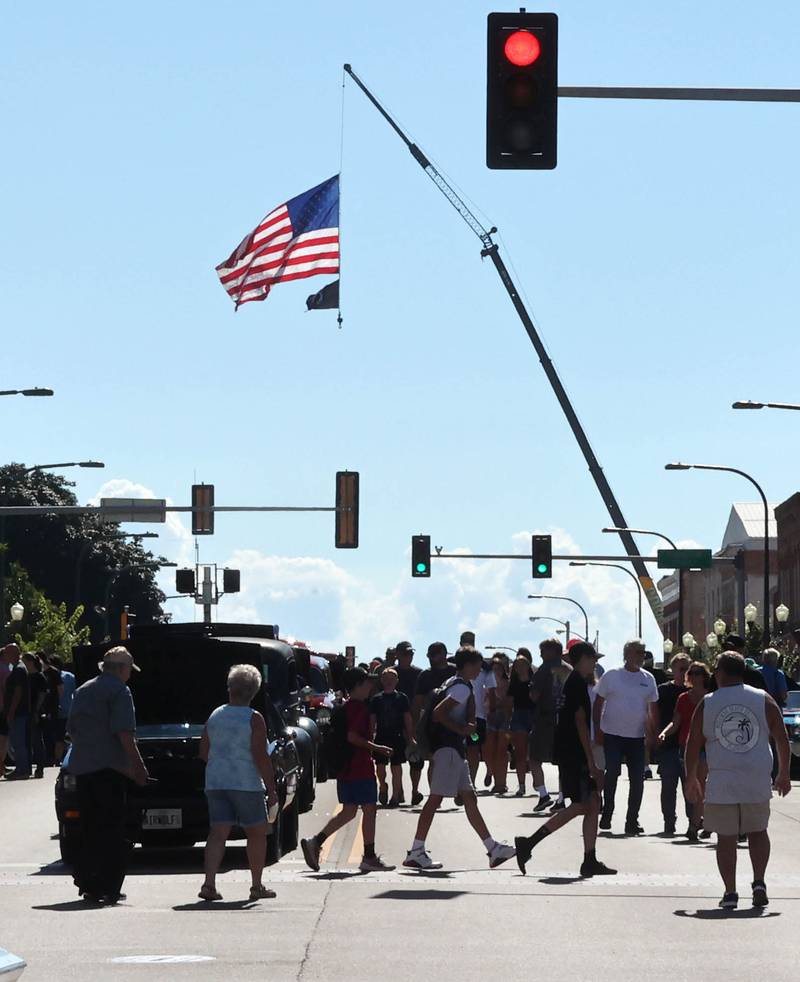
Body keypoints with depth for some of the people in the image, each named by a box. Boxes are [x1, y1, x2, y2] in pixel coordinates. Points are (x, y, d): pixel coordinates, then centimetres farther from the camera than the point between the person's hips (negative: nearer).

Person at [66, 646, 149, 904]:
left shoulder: (83, 691, 18)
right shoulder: (119, 691, -6)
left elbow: (72, 730, 23)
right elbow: (124, 733, -15)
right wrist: (138, 765, -12)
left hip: (82, 767, 8)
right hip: (108, 767, -8)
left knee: (90, 827, 15)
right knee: (111, 831, -5)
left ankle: (85, 881, 14)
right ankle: (105, 888, -9)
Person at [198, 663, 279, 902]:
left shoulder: (214, 716, 9)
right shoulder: (254, 719, -8)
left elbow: (203, 752, 13)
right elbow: (261, 757, -13)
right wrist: (272, 789, -9)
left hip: (215, 783, 5)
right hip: (245, 783, -5)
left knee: (218, 833, 0)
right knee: (257, 833, 9)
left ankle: (209, 883, -15)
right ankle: (257, 886, 11)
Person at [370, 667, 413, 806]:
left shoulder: (402, 698, 2)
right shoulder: (376, 699, 6)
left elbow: (408, 719, 3)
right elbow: (372, 720, 8)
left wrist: (410, 737, -1)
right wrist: (371, 736, 2)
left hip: (397, 737, -1)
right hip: (381, 736, 1)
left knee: (396, 766, 0)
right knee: (380, 766, 0)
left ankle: (396, 795, 5)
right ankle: (382, 787, 27)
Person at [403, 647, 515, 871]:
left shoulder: (454, 683, 18)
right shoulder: (462, 687, -12)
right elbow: (439, 713, -24)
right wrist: (462, 729, -17)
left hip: (454, 749, 11)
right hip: (448, 748, -11)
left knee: (469, 798, 11)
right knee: (435, 798, -10)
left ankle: (492, 849, 15)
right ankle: (416, 852, -10)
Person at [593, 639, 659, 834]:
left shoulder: (648, 679, 7)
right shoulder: (611, 676, -1)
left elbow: (652, 710, 13)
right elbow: (598, 704, 3)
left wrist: (653, 734, 7)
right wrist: (597, 730, -4)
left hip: (637, 737, 3)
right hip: (612, 735, -3)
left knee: (637, 780, 1)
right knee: (611, 774, -7)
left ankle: (632, 821, 10)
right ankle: (607, 814, 10)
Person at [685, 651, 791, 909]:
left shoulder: (707, 704, 1)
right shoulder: (764, 700, 3)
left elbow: (693, 745, 4)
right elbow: (782, 738, 5)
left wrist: (691, 779, 15)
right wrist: (783, 774, 15)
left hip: (722, 784, -1)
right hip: (757, 782, 1)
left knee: (726, 837, 7)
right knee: (758, 831, 18)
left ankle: (730, 893, 3)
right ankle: (759, 883, 5)